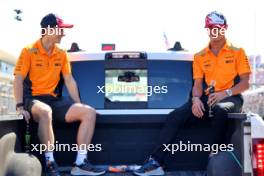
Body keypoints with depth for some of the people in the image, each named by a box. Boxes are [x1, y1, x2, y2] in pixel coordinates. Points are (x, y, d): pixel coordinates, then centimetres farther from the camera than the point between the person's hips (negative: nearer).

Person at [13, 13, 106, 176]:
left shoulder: (62, 54, 9)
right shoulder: (29, 51, -6)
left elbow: (69, 80, 11)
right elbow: (18, 80, -11)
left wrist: (79, 106, 4)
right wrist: (20, 107, -23)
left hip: (54, 100, 6)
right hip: (33, 99, -5)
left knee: (89, 112, -14)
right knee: (45, 111, -41)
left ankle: (80, 163, -17)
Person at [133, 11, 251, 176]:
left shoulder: (237, 52, 3)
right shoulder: (200, 56, 12)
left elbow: (245, 83, -3)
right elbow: (198, 84, 9)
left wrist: (225, 93, -19)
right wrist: (196, 99, -14)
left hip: (231, 98, -3)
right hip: (208, 98, 4)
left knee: (219, 110, -40)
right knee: (175, 116, -18)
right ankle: (156, 162, -23)